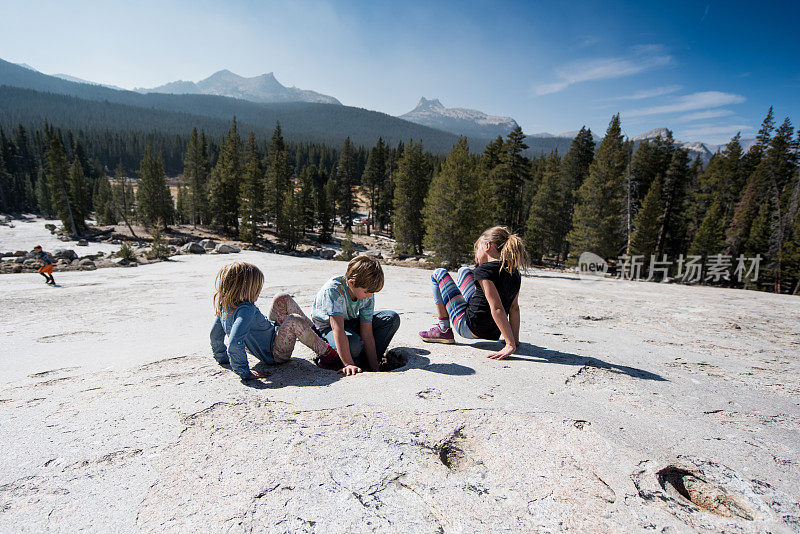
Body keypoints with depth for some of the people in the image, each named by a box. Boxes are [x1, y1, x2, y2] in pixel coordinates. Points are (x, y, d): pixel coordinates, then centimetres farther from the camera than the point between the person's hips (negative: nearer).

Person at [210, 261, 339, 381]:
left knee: (283, 299, 5)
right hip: (275, 355, -10)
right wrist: (245, 373, -33)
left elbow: (215, 334, 10)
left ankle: (313, 328, 15)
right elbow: (234, 344, -41)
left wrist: (222, 358, 21)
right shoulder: (246, 310, -31)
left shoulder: (224, 305, -3)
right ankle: (327, 352, -22)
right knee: (293, 321, -32)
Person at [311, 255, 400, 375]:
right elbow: (338, 328, -40)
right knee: (354, 344, -40)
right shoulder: (333, 289, -34)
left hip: (351, 322, 6)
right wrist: (349, 364, -43)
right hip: (327, 327, -6)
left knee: (393, 318, -10)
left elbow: (367, 334, -16)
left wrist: (374, 368, -19)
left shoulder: (368, 295, -17)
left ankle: (362, 360, -15)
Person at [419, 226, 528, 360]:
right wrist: (515, 339, 1)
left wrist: (511, 345, -31)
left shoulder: (485, 269, -24)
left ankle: (444, 330, 3)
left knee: (438, 274, 4)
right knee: (464, 271, 23)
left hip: (469, 328, -8)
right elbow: (514, 308, -1)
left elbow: (497, 309, -32)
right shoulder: (515, 273, 0)